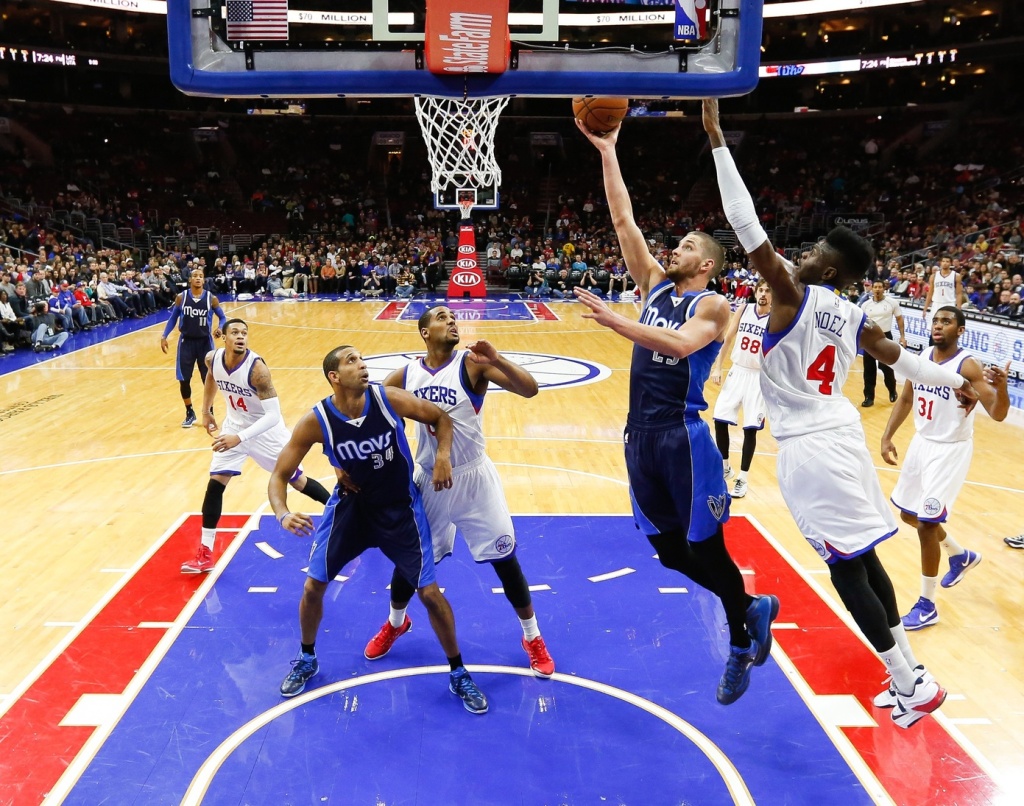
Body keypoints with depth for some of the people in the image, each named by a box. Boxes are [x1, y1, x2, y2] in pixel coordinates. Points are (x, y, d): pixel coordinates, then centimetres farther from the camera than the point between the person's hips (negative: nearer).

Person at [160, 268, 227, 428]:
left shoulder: (211, 299, -4)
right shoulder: (181, 297, -2)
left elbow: (222, 317, 4)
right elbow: (173, 318, 6)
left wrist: (220, 328, -18)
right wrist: (164, 336, -4)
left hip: (205, 342, -1)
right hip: (186, 342, 1)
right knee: (183, 380, 4)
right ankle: (190, 413, 23)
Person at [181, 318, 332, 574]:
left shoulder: (256, 368, -32)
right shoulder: (212, 359, -14)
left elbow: (273, 415, -35)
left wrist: (239, 438, -43)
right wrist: (206, 411, 18)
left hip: (266, 428, -5)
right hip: (234, 425, 5)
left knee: (297, 480, 7)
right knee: (215, 484, -3)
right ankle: (205, 554, 5)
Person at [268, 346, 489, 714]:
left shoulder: (389, 399, -22)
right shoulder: (316, 421, -21)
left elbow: (441, 418, -6)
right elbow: (279, 476, -15)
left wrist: (443, 455, -23)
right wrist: (283, 514, -34)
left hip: (400, 507, -1)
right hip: (351, 503, 1)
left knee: (429, 592, -1)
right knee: (313, 585, 5)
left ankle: (458, 674, 19)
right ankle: (306, 659, 35)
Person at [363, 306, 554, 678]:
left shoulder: (472, 363, -12)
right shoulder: (406, 374, -3)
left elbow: (530, 390, -23)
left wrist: (497, 360, -39)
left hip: (473, 477, -2)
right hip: (428, 479, 3)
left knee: (505, 559, 3)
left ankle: (533, 638, 24)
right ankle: (395, 623, 43)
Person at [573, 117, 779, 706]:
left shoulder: (712, 306, -6)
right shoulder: (655, 285, 12)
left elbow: (679, 344, -27)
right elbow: (624, 220, 8)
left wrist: (616, 322, -34)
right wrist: (607, 153, 4)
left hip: (684, 435, -7)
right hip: (641, 433, 7)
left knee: (704, 547, 2)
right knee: (669, 549, 13)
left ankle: (741, 642, 26)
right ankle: (753, 607, 33)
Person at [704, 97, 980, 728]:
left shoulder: (794, 294, -13)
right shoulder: (854, 318, 7)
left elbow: (748, 227, -18)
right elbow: (900, 358, 19)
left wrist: (717, 139, -16)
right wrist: (958, 381, 38)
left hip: (810, 445, -8)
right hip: (841, 434, 8)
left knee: (847, 568, 0)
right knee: (863, 558, 17)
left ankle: (911, 687, 9)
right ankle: (909, 673, 27)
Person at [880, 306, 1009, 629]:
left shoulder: (967, 367, -20)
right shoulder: (922, 357, 0)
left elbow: (997, 414, -25)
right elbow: (906, 399, 12)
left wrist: (1001, 386, -45)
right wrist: (887, 436, 4)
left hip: (951, 450, -7)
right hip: (921, 443, 8)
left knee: (926, 522, -9)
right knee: (910, 514, 19)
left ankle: (927, 607, 6)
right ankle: (962, 556, 46)